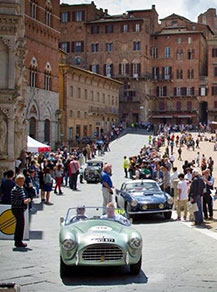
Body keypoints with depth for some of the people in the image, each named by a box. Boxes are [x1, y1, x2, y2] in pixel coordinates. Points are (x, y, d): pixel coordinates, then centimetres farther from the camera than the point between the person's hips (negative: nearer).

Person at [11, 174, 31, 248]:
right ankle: (18, 242, -2)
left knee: (19, 225, 14)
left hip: (20, 209, 10)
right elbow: (14, 201, -20)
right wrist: (23, 202, -21)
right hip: (17, 209, -10)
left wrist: (26, 200, 8)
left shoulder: (21, 188, 14)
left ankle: (17, 241, 23)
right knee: (21, 224, -9)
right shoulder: (15, 190, -15)